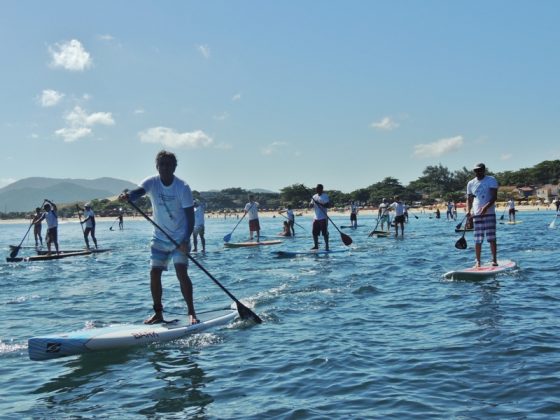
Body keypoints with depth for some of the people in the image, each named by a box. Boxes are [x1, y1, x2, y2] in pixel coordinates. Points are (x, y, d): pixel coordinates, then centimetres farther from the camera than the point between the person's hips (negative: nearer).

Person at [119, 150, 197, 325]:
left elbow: (190, 216, -15)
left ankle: (191, 312, -4)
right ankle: (158, 313, 14)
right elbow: (138, 192, -30)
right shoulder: (151, 182, -8)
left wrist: (186, 240, -27)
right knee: (154, 273, 1)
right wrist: (127, 195, -54)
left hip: (180, 238, -4)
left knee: (181, 273, -15)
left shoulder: (183, 187, -15)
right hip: (159, 238, 4)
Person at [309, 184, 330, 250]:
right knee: (314, 233, 8)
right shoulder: (314, 196, 13)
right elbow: (310, 205, 14)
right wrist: (311, 204, -9)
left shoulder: (325, 196, -6)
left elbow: (328, 205, -15)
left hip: (323, 218, -6)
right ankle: (316, 245, 21)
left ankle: (327, 246, 4)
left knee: (325, 233, -4)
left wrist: (320, 204, -25)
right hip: (316, 218, 6)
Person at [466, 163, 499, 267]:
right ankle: (478, 262, 6)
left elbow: (494, 196, -9)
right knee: (477, 240, 2)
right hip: (476, 214, 3)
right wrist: (468, 210, -4)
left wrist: (486, 207, -23)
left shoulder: (491, 180, 0)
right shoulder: (471, 183, 12)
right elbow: (469, 199, 15)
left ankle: (494, 260, 0)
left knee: (491, 238, -6)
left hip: (489, 213, -3)